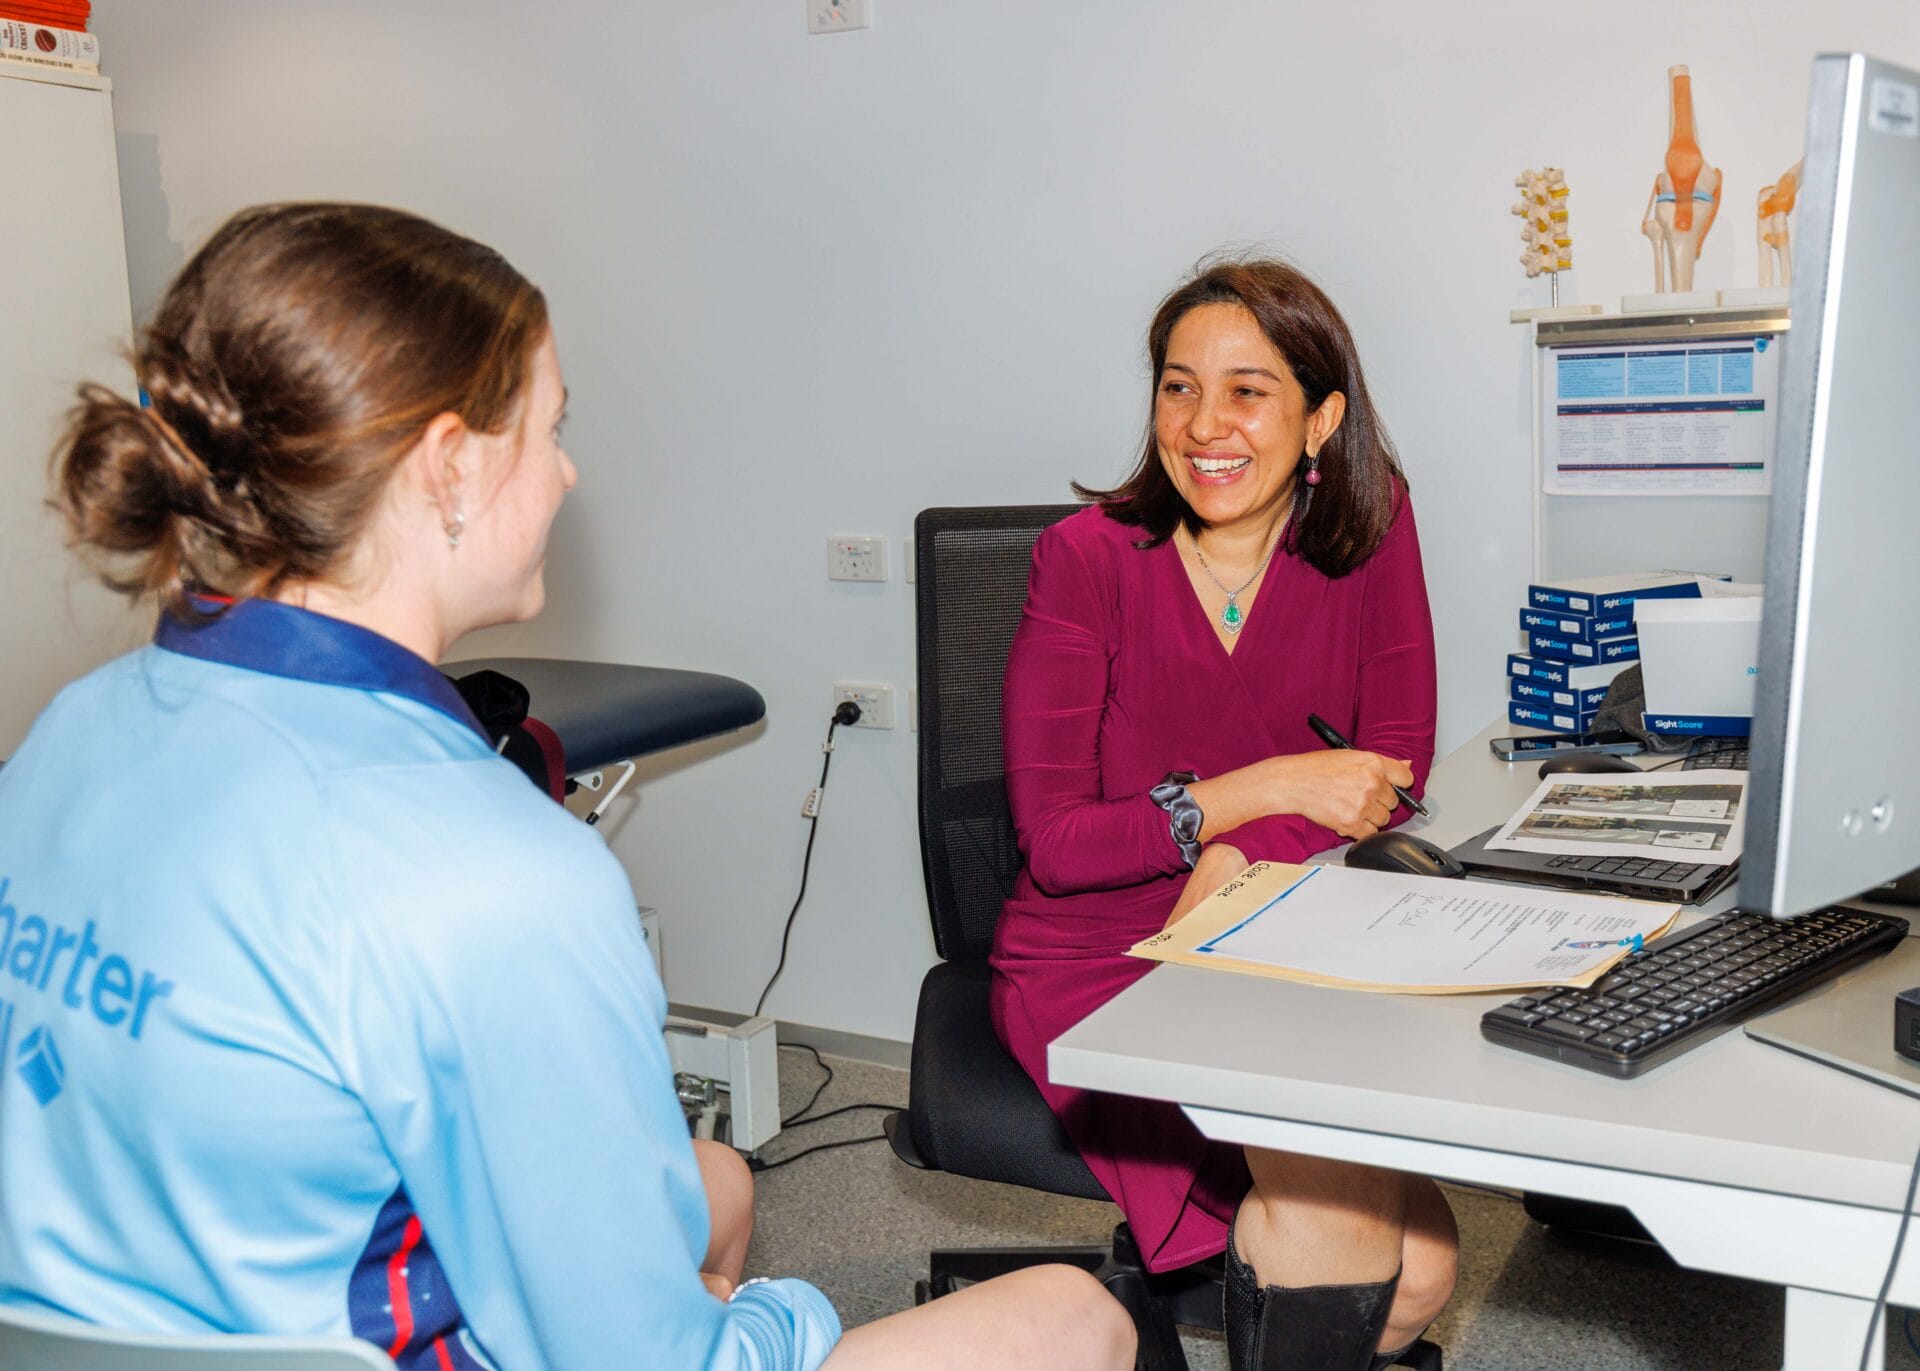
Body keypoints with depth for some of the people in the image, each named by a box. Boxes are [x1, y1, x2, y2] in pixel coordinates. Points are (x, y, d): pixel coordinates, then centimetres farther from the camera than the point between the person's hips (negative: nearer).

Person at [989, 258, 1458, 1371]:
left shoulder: (1368, 527, -3)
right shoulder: (1090, 558, -11)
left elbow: (1395, 778, -3)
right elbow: (1054, 841, -13)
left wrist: (1232, 875, -19)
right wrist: (1269, 789, -21)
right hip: (1093, 961, -2)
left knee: (1417, 1270, -17)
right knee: (1329, 1179, -24)